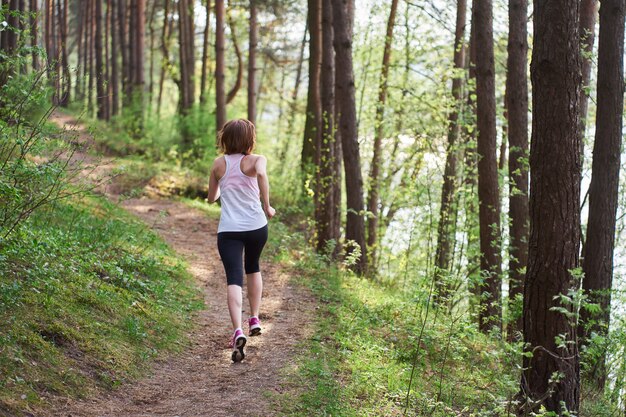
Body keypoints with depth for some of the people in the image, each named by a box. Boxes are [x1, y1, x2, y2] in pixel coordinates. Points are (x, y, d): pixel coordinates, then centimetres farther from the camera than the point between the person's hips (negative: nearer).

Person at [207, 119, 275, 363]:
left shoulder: (218, 164, 7)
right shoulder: (256, 160, -2)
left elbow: (212, 198, 18)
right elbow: (261, 174, -27)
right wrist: (267, 207, -18)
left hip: (228, 230, 0)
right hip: (256, 226, 0)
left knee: (234, 279, -9)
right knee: (253, 268, 27)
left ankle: (238, 331, -29)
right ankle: (255, 319, 32)